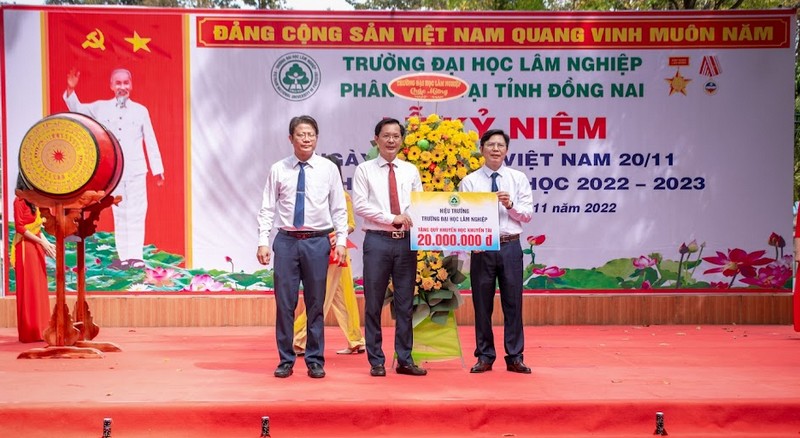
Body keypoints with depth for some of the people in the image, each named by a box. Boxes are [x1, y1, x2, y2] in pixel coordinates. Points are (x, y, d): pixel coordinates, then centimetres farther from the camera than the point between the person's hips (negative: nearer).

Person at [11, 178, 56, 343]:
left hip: (36, 248, 8)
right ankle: (29, 331, -2)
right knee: (28, 288, -5)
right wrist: (42, 242, -18)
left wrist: (47, 243, 4)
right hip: (26, 248, -8)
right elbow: (20, 227, -15)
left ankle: (38, 329, 13)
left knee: (39, 289, 8)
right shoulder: (19, 201, -10)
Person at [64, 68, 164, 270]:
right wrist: (71, 90, -2)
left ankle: (136, 256, -4)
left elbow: (150, 141, 4)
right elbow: (76, 109, 15)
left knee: (136, 215, -4)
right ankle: (124, 257, 8)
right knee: (119, 215, 5)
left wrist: (157, 170, 2)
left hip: (136, 171, -2)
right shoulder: (101, 108, 7)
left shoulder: (140, 110, 3)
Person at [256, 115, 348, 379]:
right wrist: (263, 242, -4)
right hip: (286, 240, 0)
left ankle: (315, 361, 17)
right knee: (284, 303, 3)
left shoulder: (328, 169, 3)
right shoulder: (278, 170, 4)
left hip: (317, 241, 0)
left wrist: (341, 241, -3)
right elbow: (267, 209, 4)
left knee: (315, 304, 6)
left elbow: (339, 209, 4)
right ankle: (286, 360, 16)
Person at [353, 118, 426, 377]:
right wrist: (392, 218, -14)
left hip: (406, 241, 3)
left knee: (405, 303, 7)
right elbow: (360, 205, -7)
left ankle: (404, 360, 14)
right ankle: (376, 361, 11)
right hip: (377, 240, -3)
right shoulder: (365, 170, 2)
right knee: (374, 304, 2)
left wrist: (414, 219, -12)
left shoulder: (410, 171, 12)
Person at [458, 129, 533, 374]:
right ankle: (484, 356, 16)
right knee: (482, 303, 5)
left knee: (513, 301, 4)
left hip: (510, 246, 1)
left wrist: (510, 205, -13)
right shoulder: (469, 182, 4)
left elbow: (527, 214, 5)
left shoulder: (518, 179, 8)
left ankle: (515, 357, 12)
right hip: (481, 247, -1)